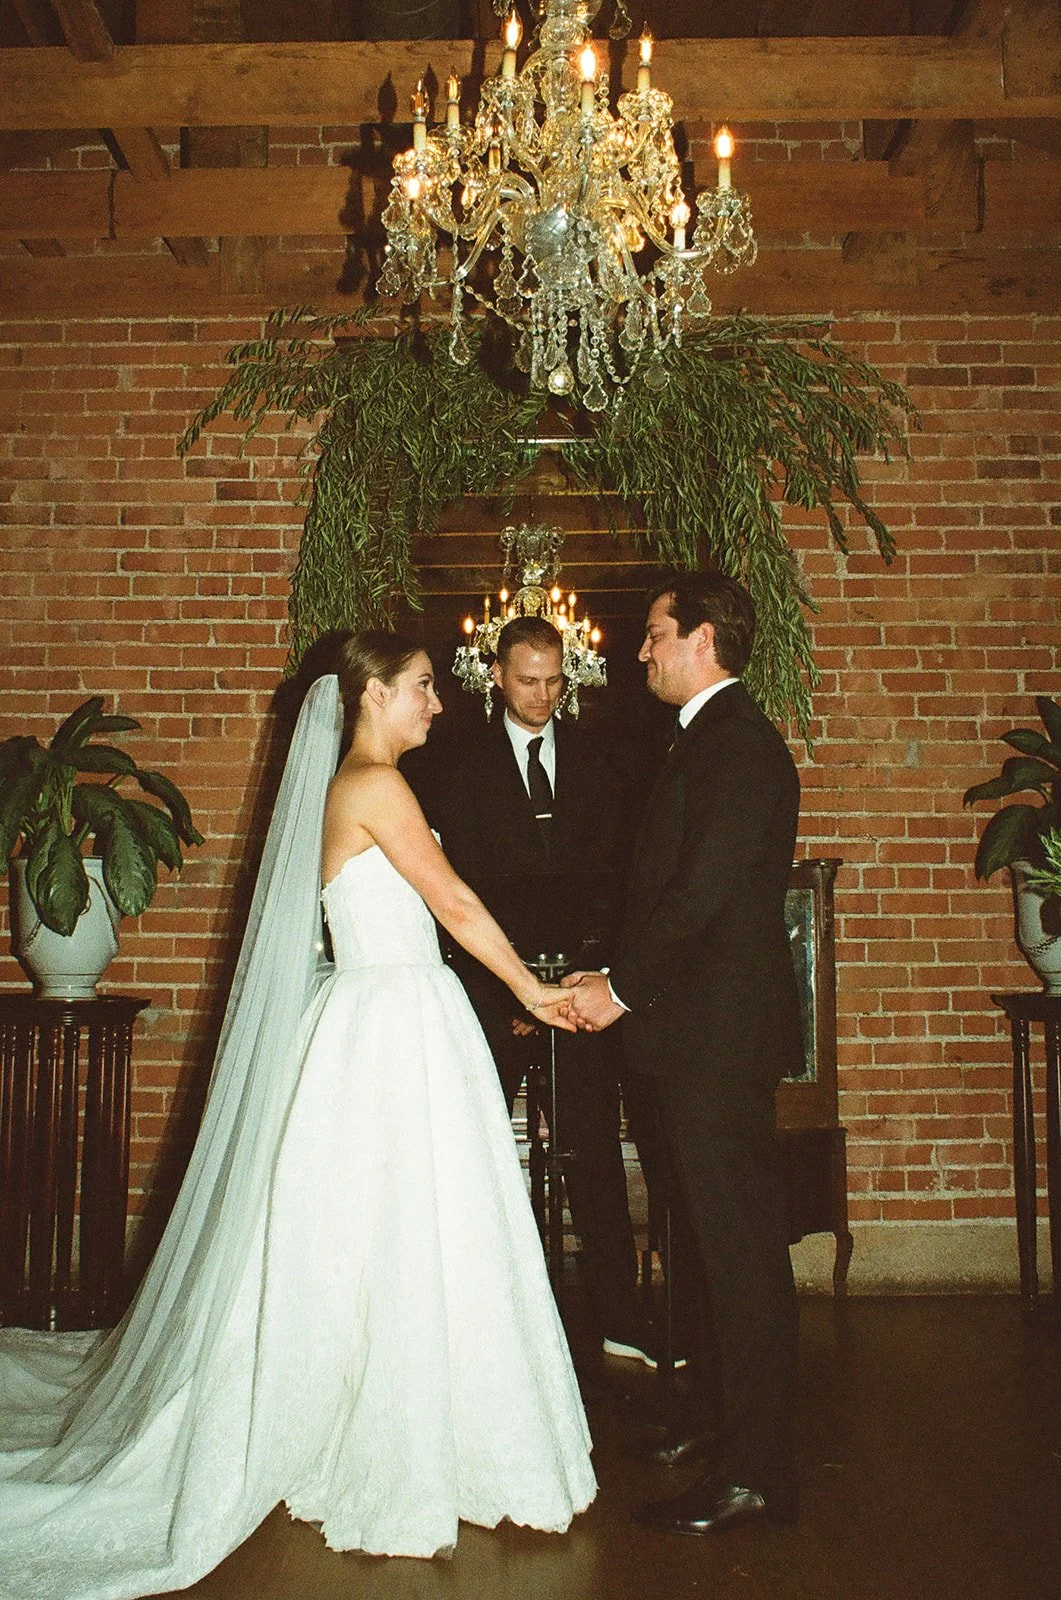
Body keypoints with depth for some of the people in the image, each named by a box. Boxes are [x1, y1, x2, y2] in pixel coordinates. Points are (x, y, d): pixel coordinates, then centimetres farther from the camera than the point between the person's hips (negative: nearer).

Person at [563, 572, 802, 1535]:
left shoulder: (737, 743, -16)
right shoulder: (717, 737, 17)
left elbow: (703, 893, -23)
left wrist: (621, 988, -13)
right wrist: (619, 979, 10)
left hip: (721, 1028, -10)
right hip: (707, 1026, 10)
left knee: (740, 1241, -2)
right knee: (730, 1235, 19)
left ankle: (755, 1473, 9)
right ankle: (722, 1413, 35)